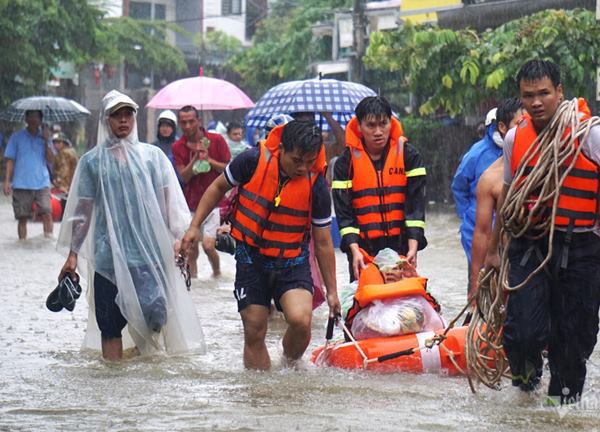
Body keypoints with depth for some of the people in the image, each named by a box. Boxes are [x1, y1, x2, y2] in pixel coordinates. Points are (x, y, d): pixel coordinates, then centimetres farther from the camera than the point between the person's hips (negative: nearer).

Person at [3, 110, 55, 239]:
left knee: (46, 213, -15)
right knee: (22, 217, 3)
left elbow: (51, 160, 2)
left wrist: (46, 141, -10)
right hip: (21, 185, 0)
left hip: (42, 183, 0)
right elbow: (10, 160, 4)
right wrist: (7, 181, -5)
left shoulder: (44, 136, 8)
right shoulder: (17, 137, 4)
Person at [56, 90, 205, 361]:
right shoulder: (92, 161, 8)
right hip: (109, 254, 0)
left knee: (154, 314, -12)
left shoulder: (152, 155, 10)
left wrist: (179, 237, 0)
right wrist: (72, 254, 4)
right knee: (110, 324, -1)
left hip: (151, 250, 0)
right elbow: (82, 211, 9)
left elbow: (170, 201, 10)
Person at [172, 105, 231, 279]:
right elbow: (184, 176, -6)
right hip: (191, 204, 3)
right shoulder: (178, 147, 2)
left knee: (208, 245, -12)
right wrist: (195, 158, -20)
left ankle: (217, 273, 13)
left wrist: (209, 160, -15)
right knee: (191, 249, 4)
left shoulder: (216, 140, -3)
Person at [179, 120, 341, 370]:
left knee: (300, 320, -23)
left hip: (292, 263, -1)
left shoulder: (316, 186, -12)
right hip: (251, 258, 1)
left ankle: (290, 364, 7)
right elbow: (218, 188, 7)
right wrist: (195, 226, 1)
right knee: (254, 333, 1)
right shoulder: (253, 161, -13)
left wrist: (332, 291, 4)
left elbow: (322, 242, -1)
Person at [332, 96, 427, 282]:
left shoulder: (408, 155, 3)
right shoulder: (346, 162, 1)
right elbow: (343, 211, -4)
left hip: (400, 247, 0)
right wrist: (354, 250, -17)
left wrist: (413, 246, -14)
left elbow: (415, 203, -2)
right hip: (363, 250, 0)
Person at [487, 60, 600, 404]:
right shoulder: (515, 138, 10)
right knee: (522, 333, -10)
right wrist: (494, 249, 27)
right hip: (529, 247, 2)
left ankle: (564, 399, 23)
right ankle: (527, 375, 21)